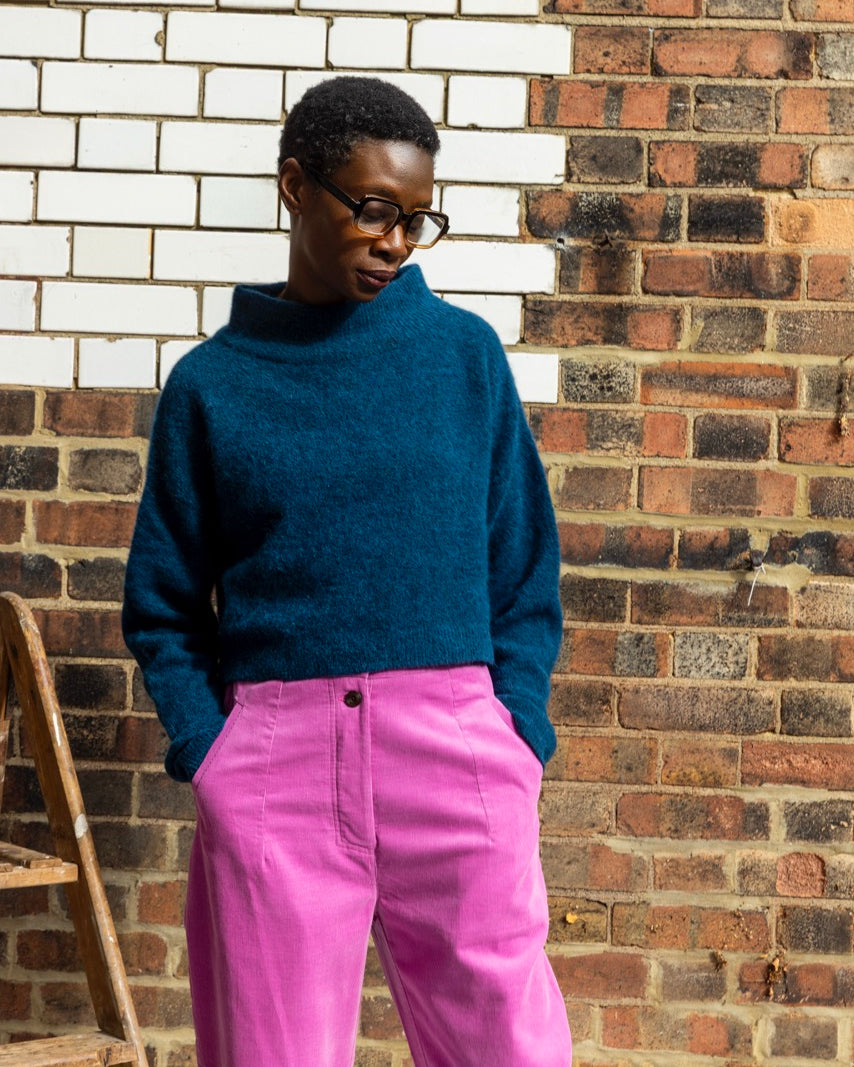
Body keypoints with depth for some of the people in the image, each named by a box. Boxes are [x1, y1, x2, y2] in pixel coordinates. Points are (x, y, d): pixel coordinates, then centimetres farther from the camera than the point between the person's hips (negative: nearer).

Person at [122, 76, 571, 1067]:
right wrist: (207, 753, -4)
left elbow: (525, 573, 9)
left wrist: (516, 739, -2)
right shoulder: (211, 381, 6)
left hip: (454, 751, 1)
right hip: (272, 762, 0)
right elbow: (164, 607, 9)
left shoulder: (465, 352, 7)